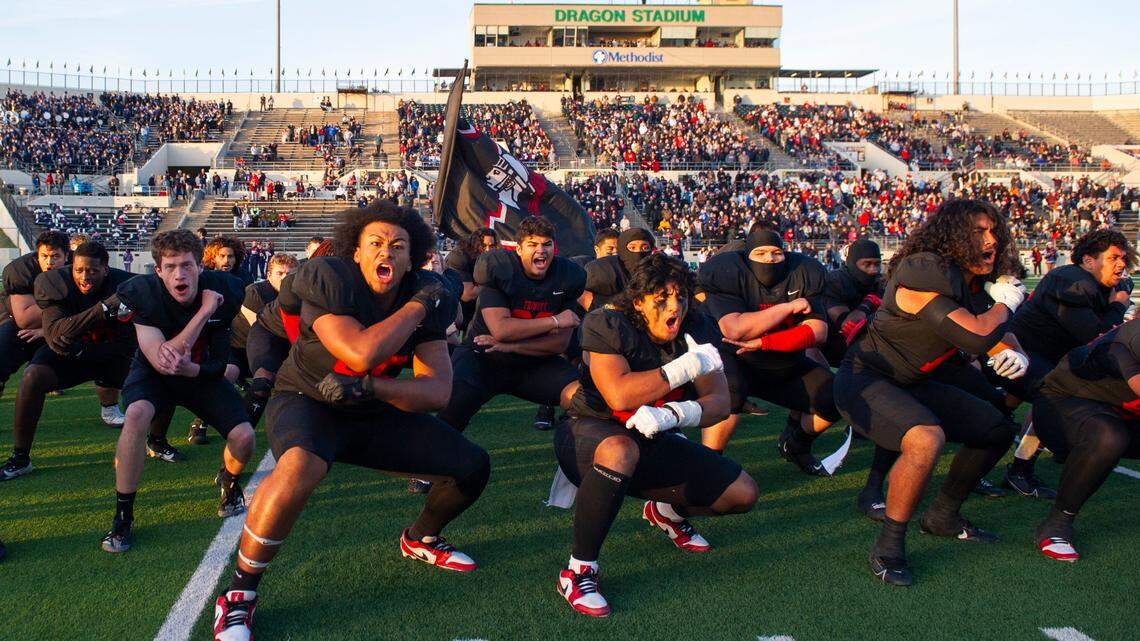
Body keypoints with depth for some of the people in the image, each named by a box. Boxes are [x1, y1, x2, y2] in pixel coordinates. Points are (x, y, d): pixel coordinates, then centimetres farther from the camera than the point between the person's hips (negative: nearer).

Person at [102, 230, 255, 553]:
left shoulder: (225, 289, -21)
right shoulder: (142, 293, -26)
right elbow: (161, 362, -33)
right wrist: (204, 311, -39)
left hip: (203, 371, 2)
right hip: (154, 372, -2)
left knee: (243, 437, -16)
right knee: (137, 414, -34)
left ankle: (228, 482, 23)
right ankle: (122, 515, -17)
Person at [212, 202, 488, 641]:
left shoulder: (425, 297, -9)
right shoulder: (330, 281, -23)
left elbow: (438, 391, -16)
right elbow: (362, 354, -38)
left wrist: (367, 387, -31)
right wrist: (417, 307, -26)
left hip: (374, 412, 5)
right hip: (306, 402, -5)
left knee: (472, 466, -2)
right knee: (300, 467, -40)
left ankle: (420, 539, 29)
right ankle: (239, 594, -19)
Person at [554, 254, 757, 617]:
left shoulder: (696, 331, -4)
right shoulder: (608, 325, -19)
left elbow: (719, 402, -11)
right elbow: (619, 397, -33)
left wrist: (671, 415, -32)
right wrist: (688, 366, -29)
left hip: (653, 439, 6)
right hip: (590, 433, -6)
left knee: (742, 494, 0)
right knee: (621, 450, -44)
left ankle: (664, 511, 31)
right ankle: (579, 571, -26)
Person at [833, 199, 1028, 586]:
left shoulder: (971, 282, 5)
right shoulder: (925, 272, -23)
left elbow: (997, 335, 17)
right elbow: (976, 338, -30)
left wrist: (1015, 354, -7)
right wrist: (1006, 302, -11)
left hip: (911, 385, 10)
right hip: (864, 380, -10)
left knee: (998, 429, 15)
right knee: (927, 439, -36)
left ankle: (943, 515, 31)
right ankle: (888, 547, -18)